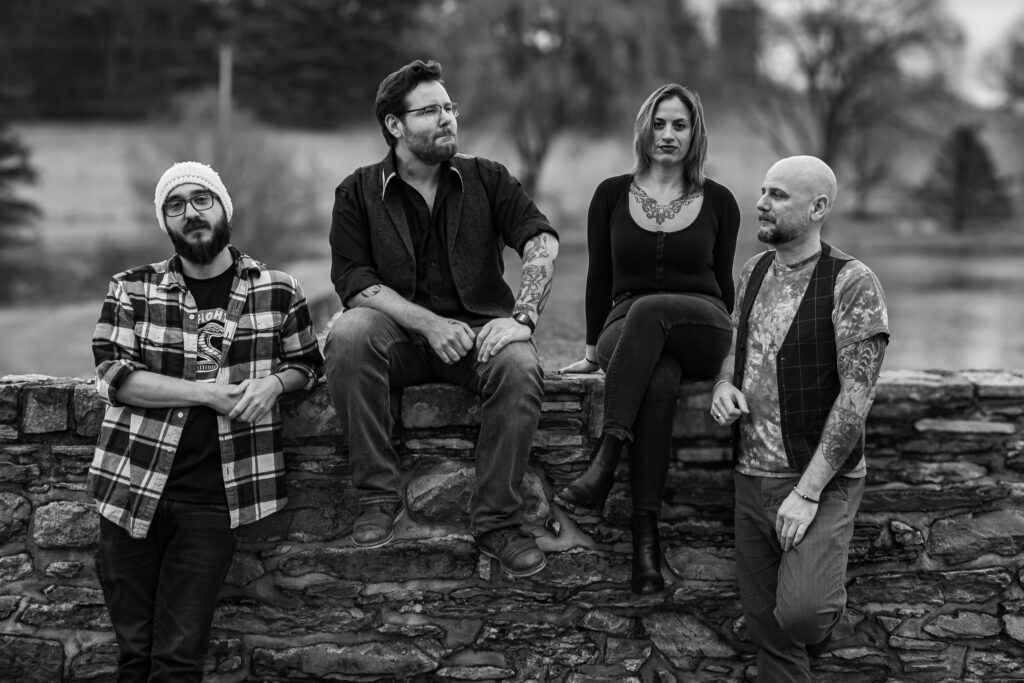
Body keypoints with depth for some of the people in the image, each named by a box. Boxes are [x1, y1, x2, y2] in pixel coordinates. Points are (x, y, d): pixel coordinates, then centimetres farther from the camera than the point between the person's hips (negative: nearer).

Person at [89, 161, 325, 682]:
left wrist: (273, 381, -7)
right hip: (133, 487, 1)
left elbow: (307, 364, 16)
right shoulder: (131, 290, 4)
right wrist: (208, 392, -15)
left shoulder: (278, 291, 5)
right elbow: (114, 375, -7)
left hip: (214, 497, -1)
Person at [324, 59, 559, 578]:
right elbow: (353, 281, -5)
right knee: (347, 335, -33)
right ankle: (380, 497, -22)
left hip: (478, 327, 1)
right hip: (398, 331, 0)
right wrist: (429, 323, -19)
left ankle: (497, 521, -19)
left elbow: (541, 243, -6)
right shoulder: (358, 192, 5)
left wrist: (522, 317, -24)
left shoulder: (487, 179, 8)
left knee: (519, 366, -33)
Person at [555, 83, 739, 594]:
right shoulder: (612, 195, 9)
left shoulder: (718, 202, 9)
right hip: (625, 329, 1)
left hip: (701, 329, -1)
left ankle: (604, 462, -47)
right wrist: (593, 349, 15)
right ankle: (645, 531, -46)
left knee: (647, 309, -38)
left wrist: (718, 341, 15)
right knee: (658, 377, -37)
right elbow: (600, 277, 14)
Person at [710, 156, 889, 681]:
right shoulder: (756, 270, 8)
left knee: (800, 614, -22)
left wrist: (807, 493, -19)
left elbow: (856, 396, -17)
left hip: (821, 481, -6)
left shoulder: (851, 284, -13)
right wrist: (724, 385, -1)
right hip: (751, 475, 6)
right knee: (767, 631, 9)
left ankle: (830, 605, 12)